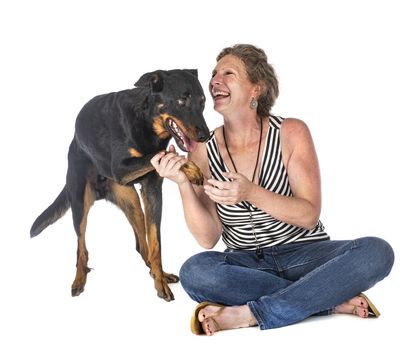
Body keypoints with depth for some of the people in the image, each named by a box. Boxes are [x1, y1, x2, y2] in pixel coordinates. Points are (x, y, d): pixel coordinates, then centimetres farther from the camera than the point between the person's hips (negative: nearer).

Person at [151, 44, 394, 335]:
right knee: (194, 271, -32)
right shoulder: (204, 151, -3)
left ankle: (248, 314, -29)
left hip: (304, 254, 0)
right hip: (247, 263, 1)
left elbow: (310, 215, -13)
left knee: (377, 251, -28)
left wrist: (251, 193, -29)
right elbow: (208, 239, -8)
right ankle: (333, 299, -24)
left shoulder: (290, 133, -7)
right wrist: (183, 185, -24)